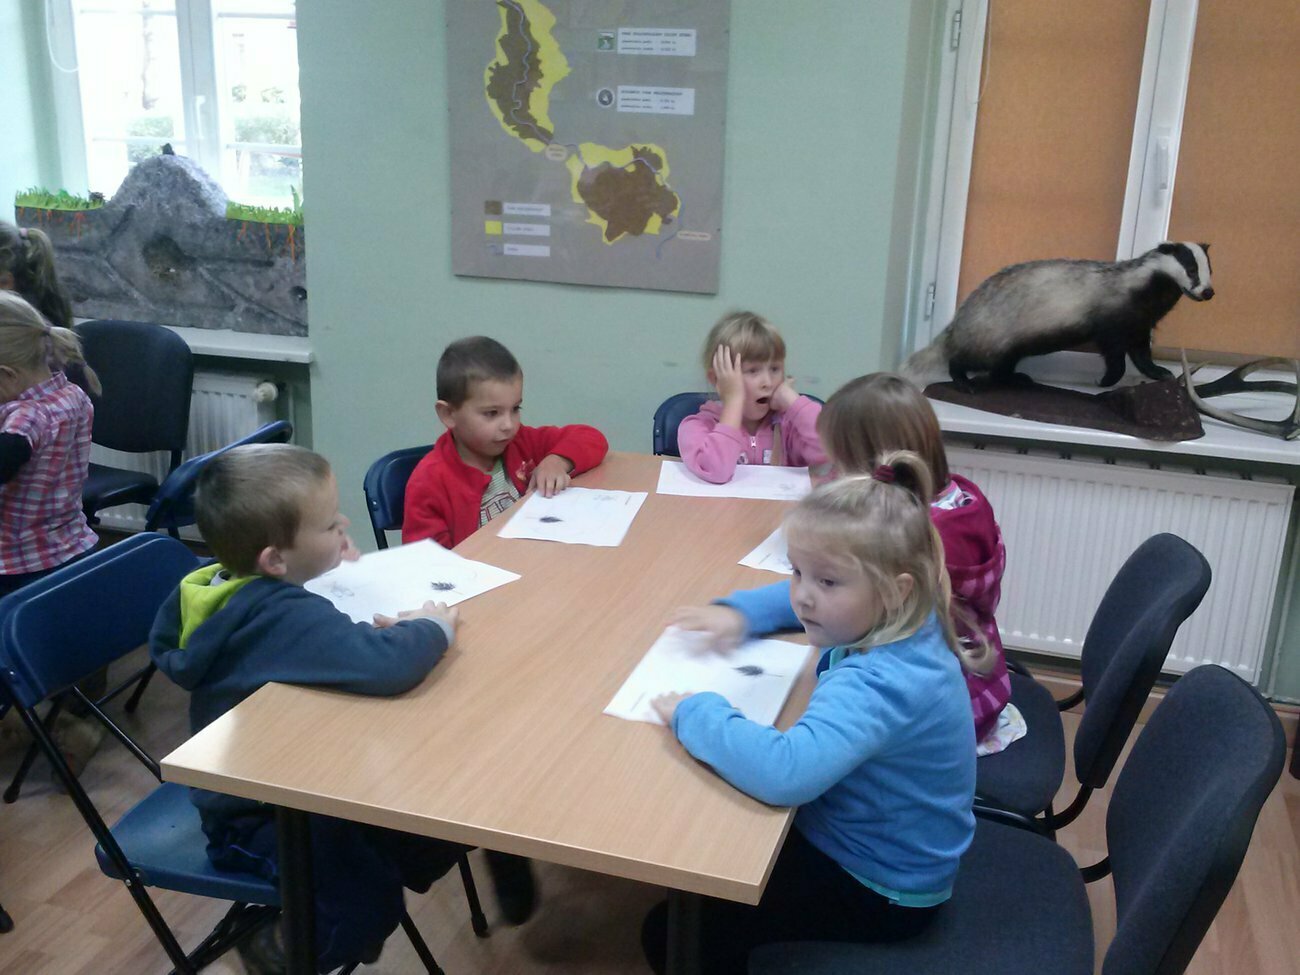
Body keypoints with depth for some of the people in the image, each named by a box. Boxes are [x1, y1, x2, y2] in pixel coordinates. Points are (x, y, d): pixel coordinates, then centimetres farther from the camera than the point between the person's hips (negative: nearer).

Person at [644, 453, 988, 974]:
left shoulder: (879, 686, -37)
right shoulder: (900, 622, -10)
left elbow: (784, 772, -53)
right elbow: (805, 599, 12)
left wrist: (694, 712, -36)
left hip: (877, 892, -9)